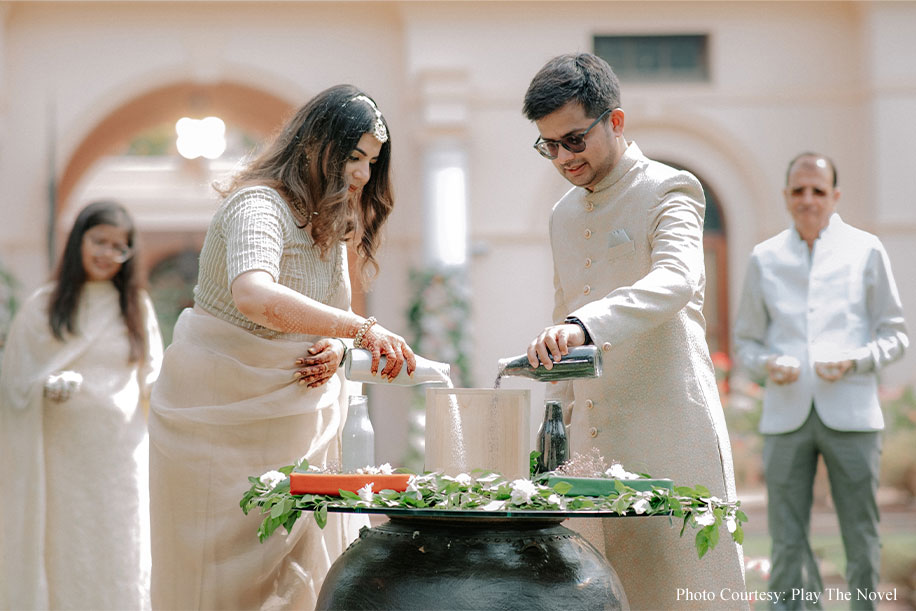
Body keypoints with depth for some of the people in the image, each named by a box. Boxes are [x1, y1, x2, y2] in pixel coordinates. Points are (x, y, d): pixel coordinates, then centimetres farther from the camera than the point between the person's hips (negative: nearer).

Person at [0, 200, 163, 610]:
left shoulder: (137, 307, 10)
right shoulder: (41, 308, 4)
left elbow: (152, 377, 14)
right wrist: (49, 386, -16)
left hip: (119, 450, 1)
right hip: (60, 450, -1)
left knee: (117, 554, 1)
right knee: (61, 549, 1)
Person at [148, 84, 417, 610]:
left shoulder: (329, 221, 11)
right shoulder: (259, 205, -19)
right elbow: (253, 295, -40)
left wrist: (333, 349, -7)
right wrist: (359, 328, -47)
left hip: (294, 420, 8)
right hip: (224, 419, -8)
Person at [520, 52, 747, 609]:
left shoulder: (670, 191, -5)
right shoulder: (565, 214, 19)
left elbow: (675, 280, -24)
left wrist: (583, 326, -40)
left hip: (668, 434, -6)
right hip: (592, 442, 6)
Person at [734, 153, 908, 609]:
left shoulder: (865, 250, 7)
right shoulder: (764, 259, 11)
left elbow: (895, 334, 9)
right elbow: (745, 340, 15)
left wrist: (854, 361, -10)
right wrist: (767, 364, -7)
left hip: (850, 413, -1)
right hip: (785, 415, 1)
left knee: (861, 540, 2)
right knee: (786, 541, 1)